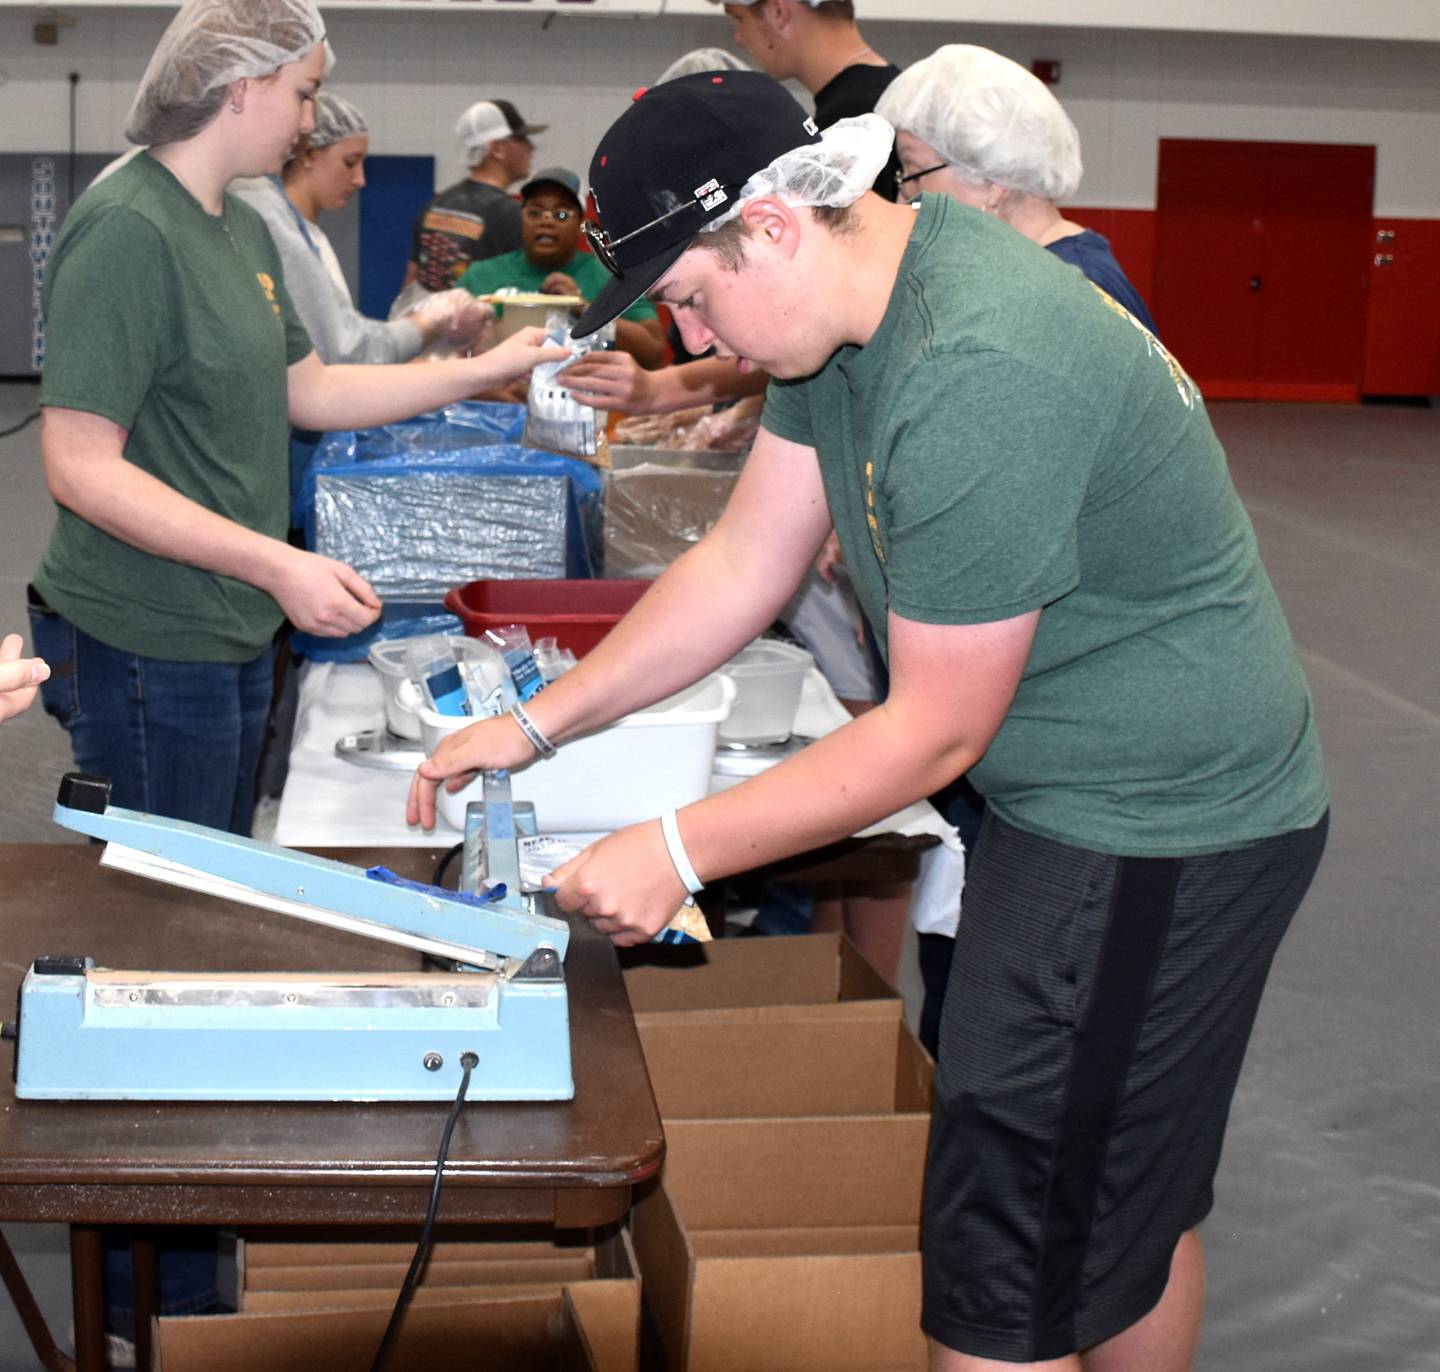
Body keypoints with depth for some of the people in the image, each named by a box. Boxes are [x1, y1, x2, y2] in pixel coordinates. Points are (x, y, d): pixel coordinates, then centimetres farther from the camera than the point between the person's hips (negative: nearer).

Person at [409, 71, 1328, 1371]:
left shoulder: (975, 375, -30)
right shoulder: (851, 297, 1)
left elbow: (935, 730, -23)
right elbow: (742, 566, 8)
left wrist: (680, 852, -18)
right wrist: (536, 724, 5)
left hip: (1157, 835, -10)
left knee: (1011, 1261, -2)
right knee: (1133, 1193, 24)